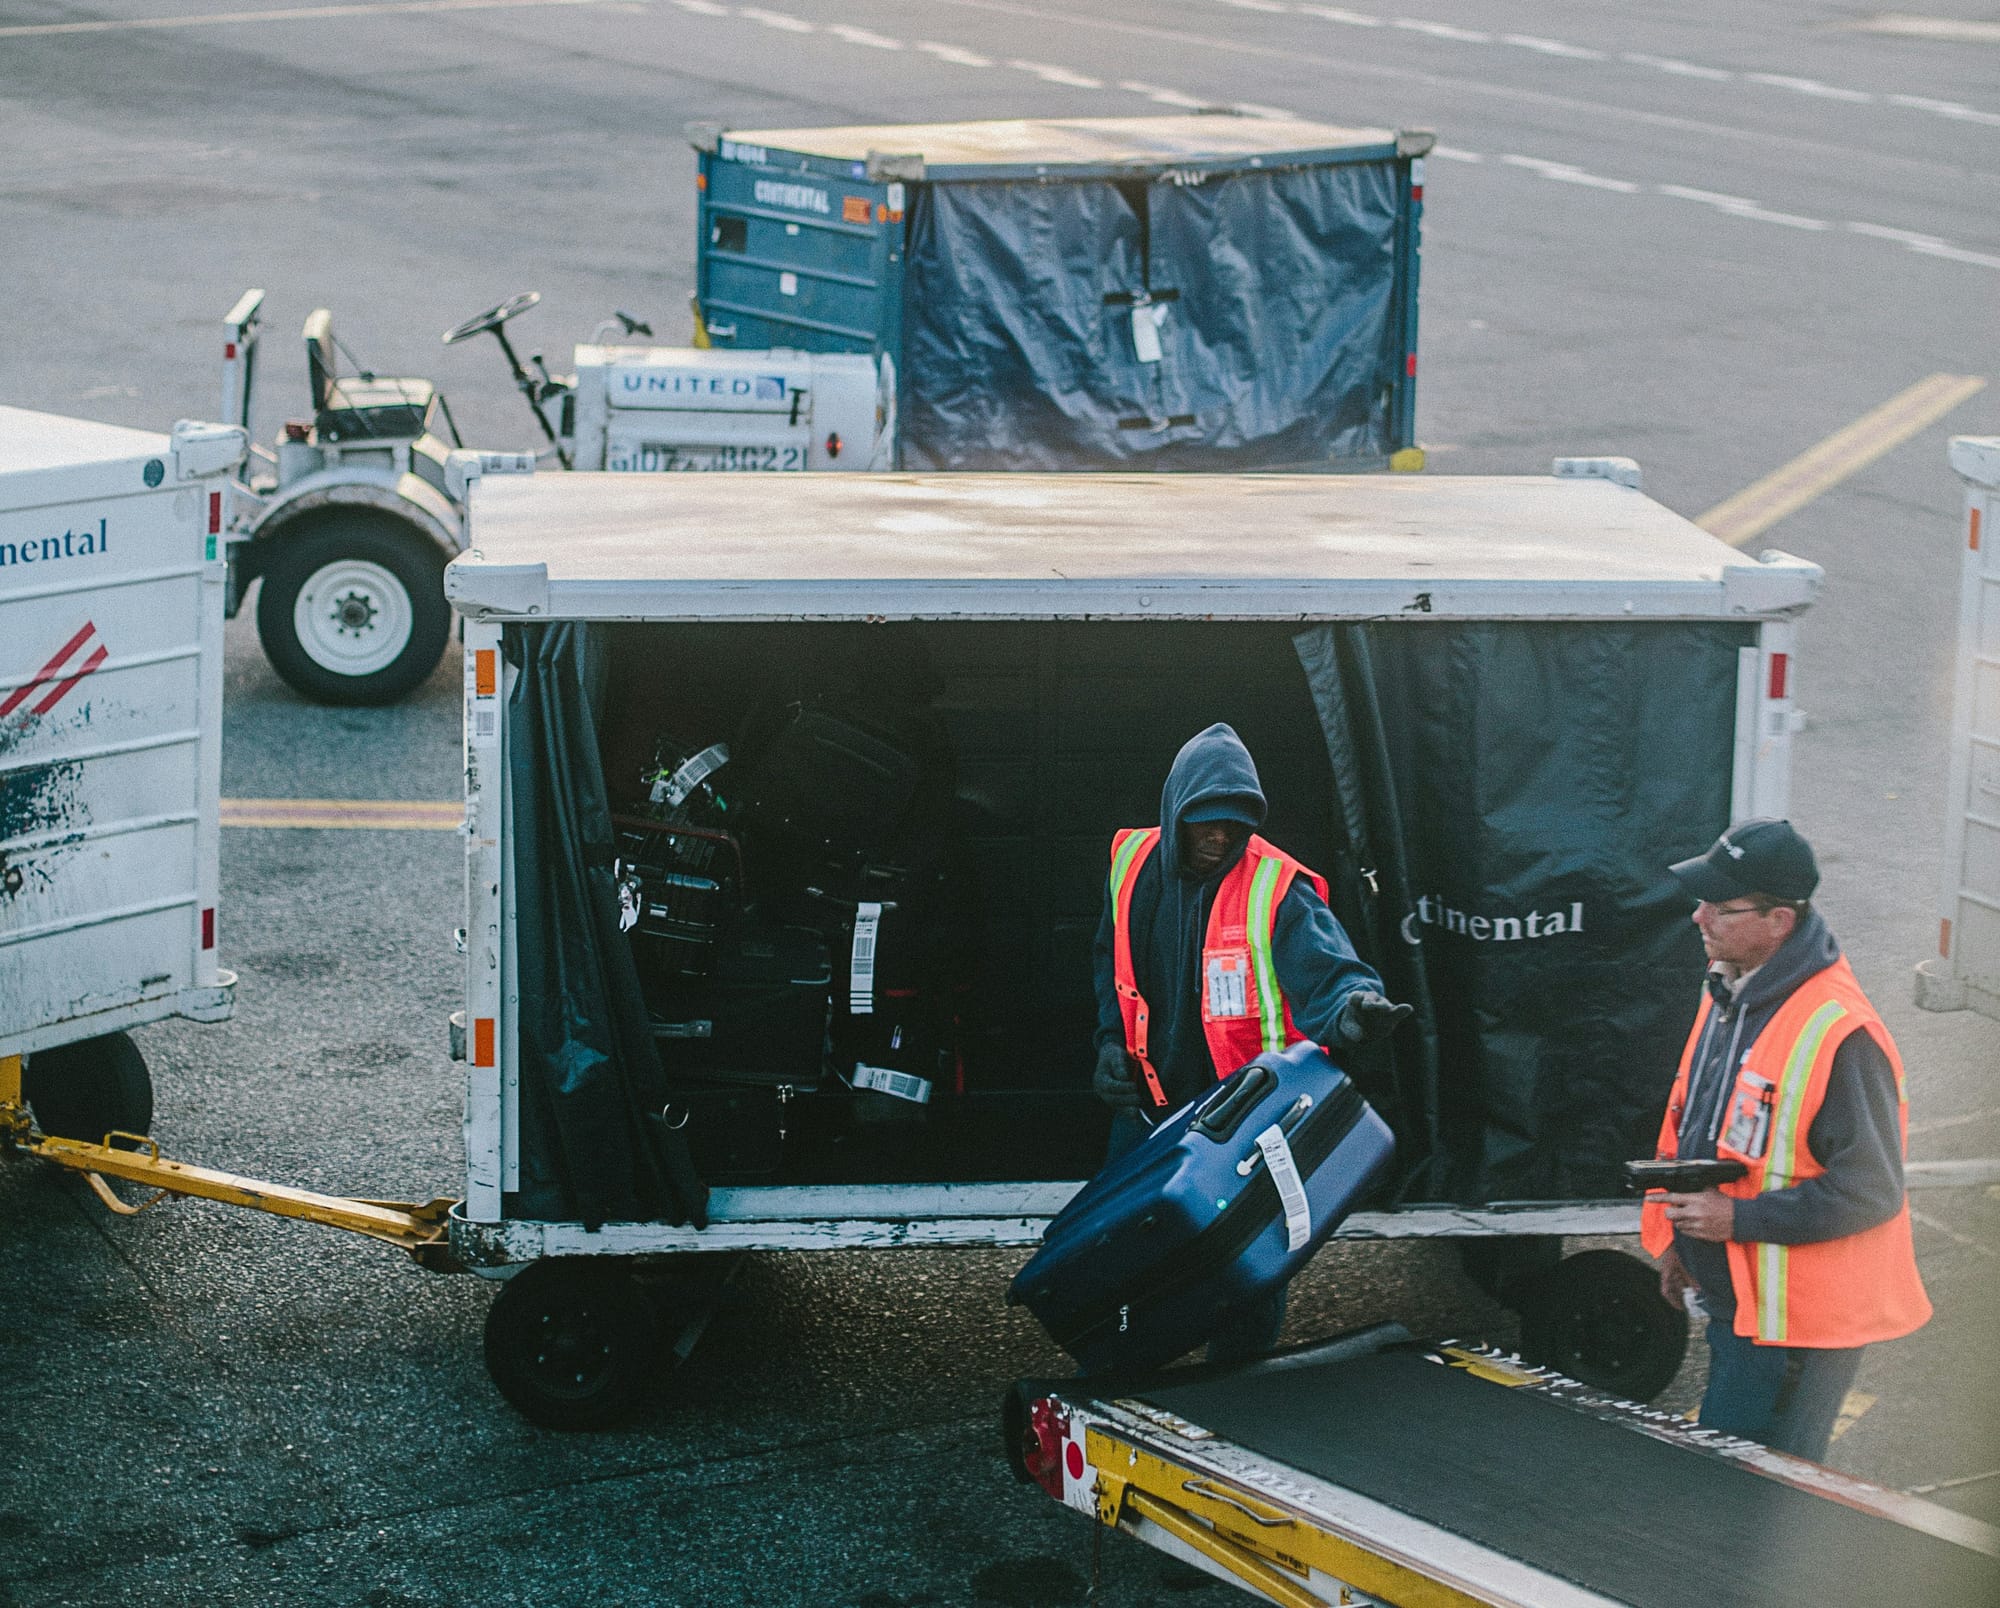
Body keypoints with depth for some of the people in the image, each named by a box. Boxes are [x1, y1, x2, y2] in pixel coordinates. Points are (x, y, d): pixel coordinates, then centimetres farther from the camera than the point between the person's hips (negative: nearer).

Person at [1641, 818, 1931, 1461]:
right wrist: (1677, 1238, 19)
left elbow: (1869, 1192, -23)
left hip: (1796, 1323, -10)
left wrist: (1738, 1218, -23)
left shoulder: (1838, 1034, -24)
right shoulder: (1727, 996, 7)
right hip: (1732, 1303, 10)